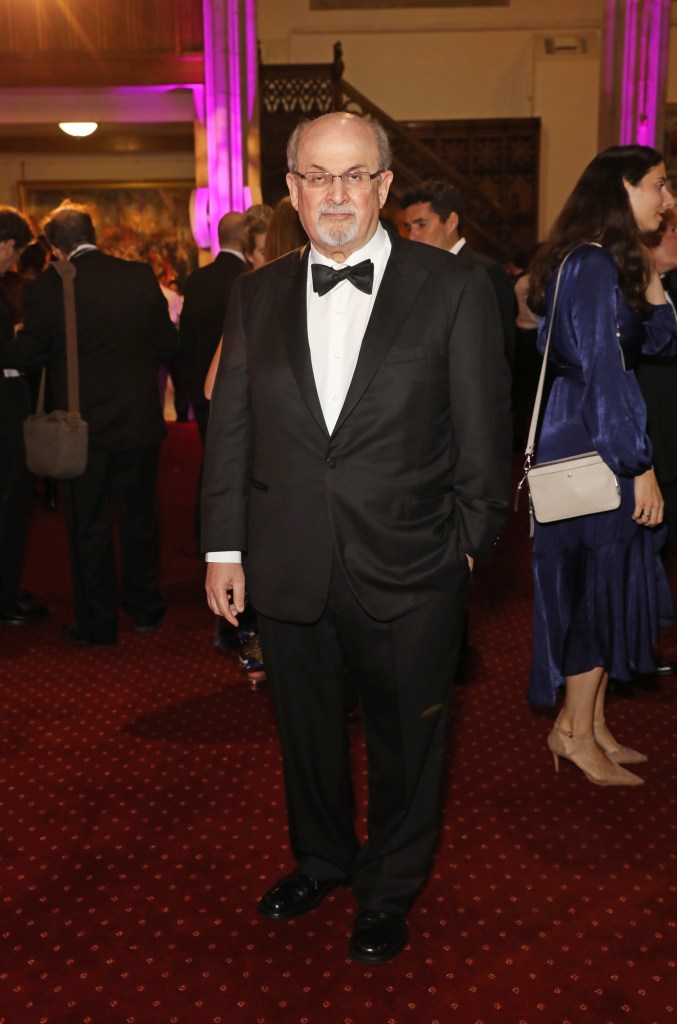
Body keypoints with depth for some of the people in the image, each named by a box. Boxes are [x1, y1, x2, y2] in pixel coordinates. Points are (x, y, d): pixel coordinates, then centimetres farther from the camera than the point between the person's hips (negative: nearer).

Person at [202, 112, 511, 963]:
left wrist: (466, 543, -4)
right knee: (306, 731, 21)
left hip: (409, 574, -2)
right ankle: (320, 860, 48)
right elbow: (230, 429, 5)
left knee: (404, 741, 15)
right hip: (288, 571, 3)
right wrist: (224, 548, 3)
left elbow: (483, 432, -3)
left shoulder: (454, 289, -6)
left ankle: (389, 891, 41)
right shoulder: (256, 295, 4)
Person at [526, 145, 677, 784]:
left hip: (597, 445, 10)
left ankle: (589, 724, 26)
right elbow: (603, 375, -21)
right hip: (592, 447, -10)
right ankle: (576, 731, 14)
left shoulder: (613, 262, 14)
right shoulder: (592, 265, -16)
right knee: (597, 581, 0)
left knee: (607, 582, 14)